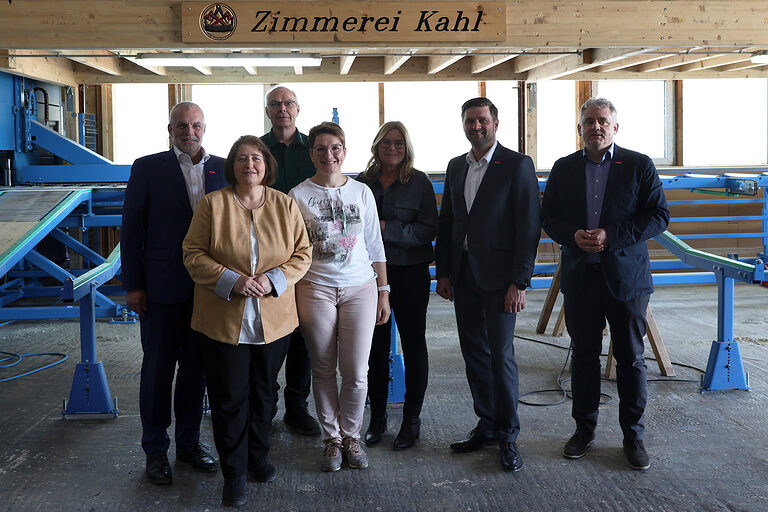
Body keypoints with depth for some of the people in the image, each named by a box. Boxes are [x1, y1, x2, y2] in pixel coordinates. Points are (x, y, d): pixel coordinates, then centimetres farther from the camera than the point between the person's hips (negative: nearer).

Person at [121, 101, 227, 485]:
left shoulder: (223, 169, 6)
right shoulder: (147, 168, -1)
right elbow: (131, 228, -2)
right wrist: (133, 285, -6)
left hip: (208, 288, 3)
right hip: (162, 287, -2)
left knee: (196, 368, 13)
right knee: (158, 370, 7)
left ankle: (189, 442, 28)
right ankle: (155, 450, 21)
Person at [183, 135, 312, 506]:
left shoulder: (285, 205, 4)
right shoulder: (213, 204, -3)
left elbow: (302, 253, 4)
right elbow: (193, 254, -5)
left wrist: (274, 279, -14)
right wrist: (231, 281, -19)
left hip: (274, 319, 2)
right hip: (224, 320, -2)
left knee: (263, 392, 15)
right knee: (229, 398, 2)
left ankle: (258, 457, 35)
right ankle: (234, 474, 15)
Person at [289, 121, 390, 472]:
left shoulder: (362, 192, 7)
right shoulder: (298, 196, 2)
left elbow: (375, 246, 11)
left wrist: (384, 292, 8)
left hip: (360, 288, 1)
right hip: (315, 288, -1)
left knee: (356, 372, -1)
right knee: (323, 370, 5)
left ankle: (351, 436, 20)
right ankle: (332, 439, 22)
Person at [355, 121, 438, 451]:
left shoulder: (419, 183, -3)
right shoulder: (362, 182, 7)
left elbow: (429, 229, -11)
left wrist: (387, 229, -18)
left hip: (410, 272, -3)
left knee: (413, 342, 6)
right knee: (376, 344, 7)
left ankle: (411, 418, 17)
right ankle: (377, 416, 20)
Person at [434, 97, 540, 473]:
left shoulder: (517, 165, -7)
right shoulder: (456, 167, 12)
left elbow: (528, 227, -11)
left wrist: (520, 282, -15)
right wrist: (443, 272, 11)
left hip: (499, 275, -6)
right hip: (463, 276, 6)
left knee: (501, 355, -2)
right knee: (474, 354, 11)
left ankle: (507, 435, 11)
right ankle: (487, 425, 23)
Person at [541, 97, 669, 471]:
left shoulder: (639, 166, 0)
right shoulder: (564, 169, 8)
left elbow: (658, 216, -5)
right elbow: (549, 217, 9)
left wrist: (611, 236, -16)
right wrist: (574, 236, -12)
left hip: (627, 277, -2)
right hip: (579, 276, 2)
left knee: (631, 358, 5)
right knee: (584, 356, 10)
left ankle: (633, 436, 17)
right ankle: (584, 429, 24)